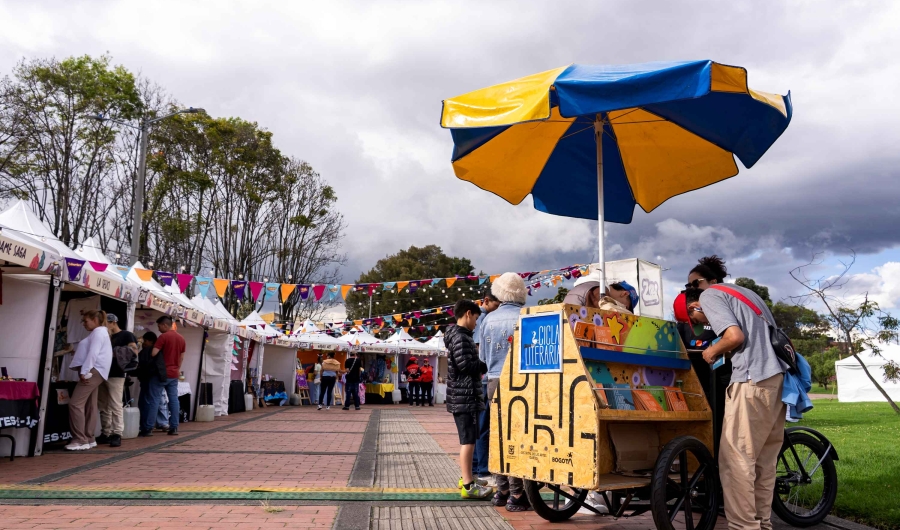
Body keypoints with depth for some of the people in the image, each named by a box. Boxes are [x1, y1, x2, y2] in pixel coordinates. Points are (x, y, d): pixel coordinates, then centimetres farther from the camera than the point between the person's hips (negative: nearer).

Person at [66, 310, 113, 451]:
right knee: (89, 407, 10)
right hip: (93, 372, 11)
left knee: (75, 404, -14)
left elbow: (93, 353, -18)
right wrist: (85, 371, 16)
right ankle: (89, 439, 13)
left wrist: (84, 372, -22)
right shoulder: (97, 333, 25)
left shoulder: (98, 332, -8)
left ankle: (80, 440, -15)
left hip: (93, 371, -11)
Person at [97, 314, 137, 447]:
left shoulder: (126, 335, -1)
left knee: (116, 407, -8)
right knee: (104, 407, 9)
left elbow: (134, 350, -12)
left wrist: (118, 353, -20)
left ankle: (117, 435, -8)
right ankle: (105, 434, 14)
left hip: (115, 375, -8)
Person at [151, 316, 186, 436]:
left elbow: (153, 353, -18)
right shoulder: (181, 338, 11)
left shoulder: (163, 337, -11)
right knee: (174, 399, 5)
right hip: (174, 374, 6)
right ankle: (174, 427, 4)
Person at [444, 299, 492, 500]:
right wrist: (486, 366, -7)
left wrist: (480, 368, 4)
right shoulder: (460, 336, -13)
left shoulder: (458, 335, 19)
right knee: (468, 440, -9)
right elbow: (465, 364, -21)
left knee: (467, 439, 18)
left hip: (462, 395, 11)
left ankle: (465, 478, 27)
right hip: (465, 395, -11)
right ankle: (468, 486, -7)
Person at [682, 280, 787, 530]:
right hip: (778, 375, 9)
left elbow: (736, 336, -15)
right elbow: (767, 333, 22)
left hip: (754, 379, -9)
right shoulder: (736, 292, 25)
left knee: (735, 458, -4)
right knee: (764, 459, 15)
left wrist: (713, 351, 3)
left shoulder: (709, 296, -1)